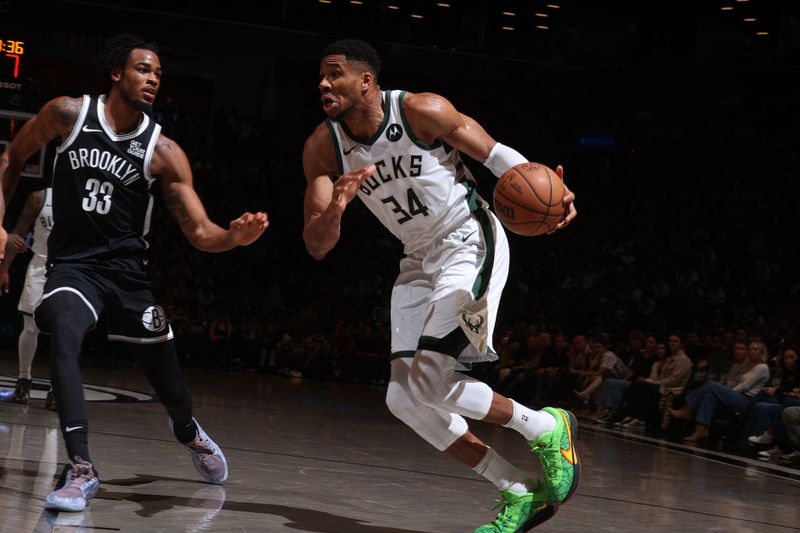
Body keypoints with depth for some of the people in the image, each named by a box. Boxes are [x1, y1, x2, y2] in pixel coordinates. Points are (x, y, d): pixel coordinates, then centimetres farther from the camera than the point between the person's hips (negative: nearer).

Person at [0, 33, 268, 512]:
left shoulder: (164, 151, -7)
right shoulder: (69, 113, -7)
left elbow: (200, 232, -9)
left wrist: (234, 237, -31)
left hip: (127, 269, 1)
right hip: (73, 262, -1)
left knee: (168, 378, 7)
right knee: (64, 339, -33)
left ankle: (189, 432, 46)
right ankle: (82, 471, -27)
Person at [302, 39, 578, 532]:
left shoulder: (422, 110, -20)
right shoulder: (323, 148, -7)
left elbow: (494, 154, -10)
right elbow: (317, 247, -10)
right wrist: (334, 210, -32)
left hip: (470, 242, -7)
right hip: (420, 260, 7)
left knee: (429, 383, -19)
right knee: (404, 399, 1)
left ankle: (547, 428, 4)